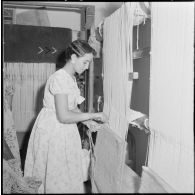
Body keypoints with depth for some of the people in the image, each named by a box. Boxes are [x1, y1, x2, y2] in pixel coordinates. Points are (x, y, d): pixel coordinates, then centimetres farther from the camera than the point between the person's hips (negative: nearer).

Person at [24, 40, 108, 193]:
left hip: (64, 133, 9)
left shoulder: (71, 78, 7)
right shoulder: (59, 78, -22)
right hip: (53, 133, -9)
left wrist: (87, 121, 1)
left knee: (67, 177, 18)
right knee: (55, 177, 7)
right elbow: (64, 116, -27)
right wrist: (94, 115, -20)